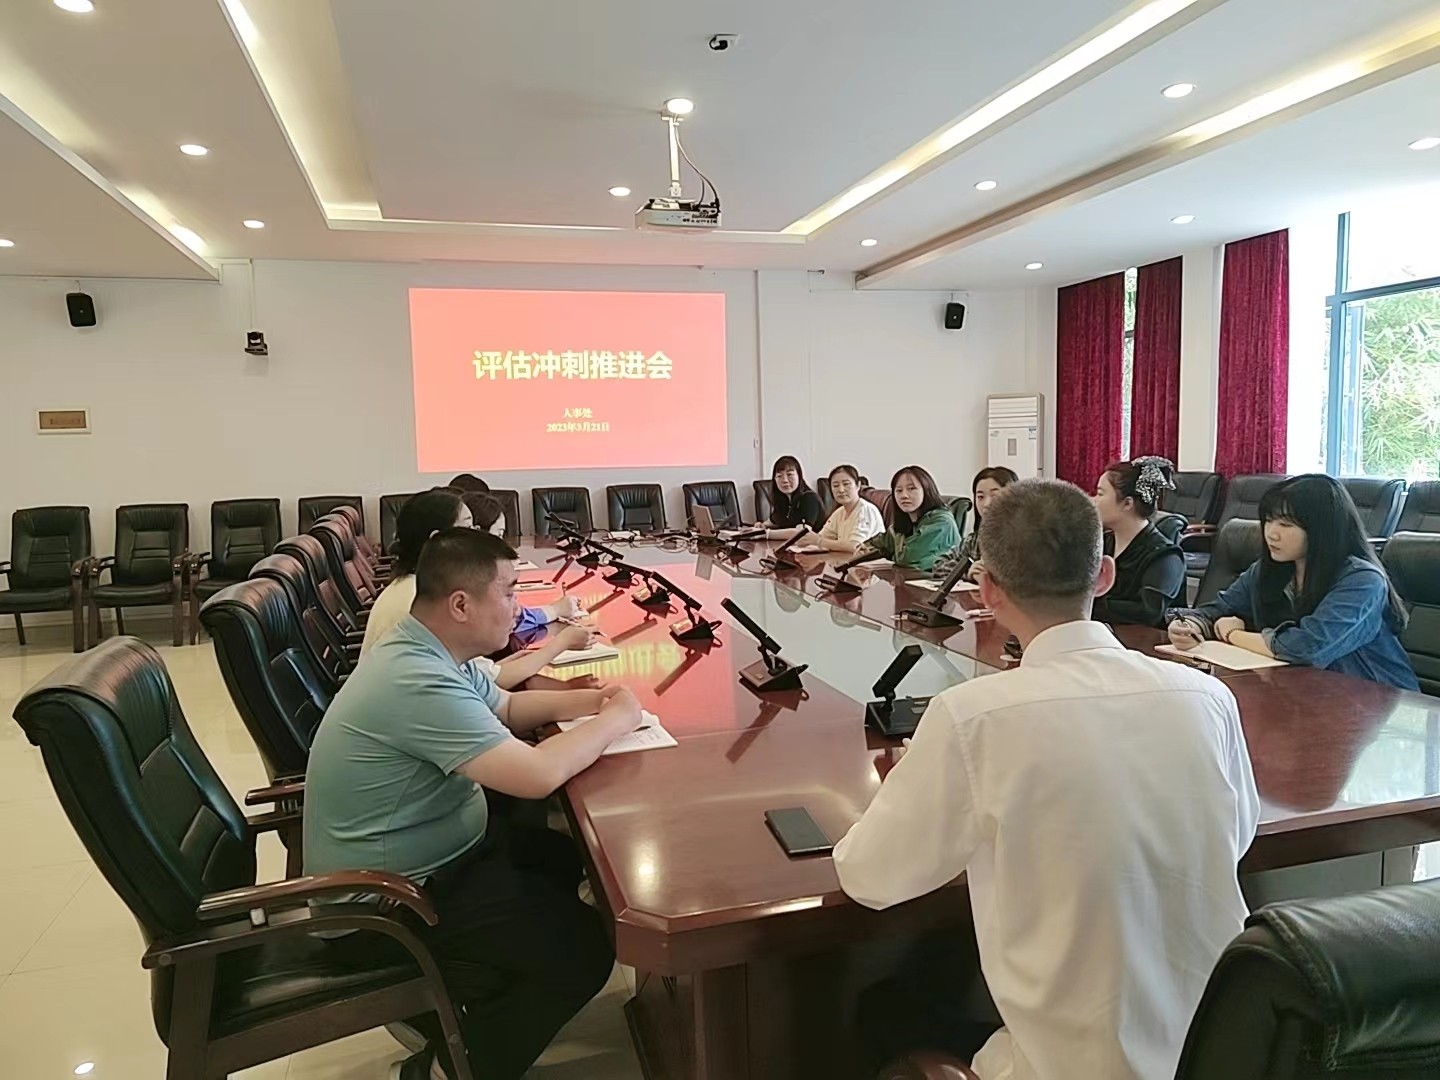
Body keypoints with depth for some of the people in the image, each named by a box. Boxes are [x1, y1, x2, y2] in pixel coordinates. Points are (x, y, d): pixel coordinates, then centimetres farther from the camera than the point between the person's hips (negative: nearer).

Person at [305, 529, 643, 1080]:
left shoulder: (430, 652, 0)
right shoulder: (419, 682, -32)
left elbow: (506, 708, 15)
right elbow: (538, 775, -36)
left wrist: (589, 700, -2)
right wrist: (615, 720, -18)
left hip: (422, 853, 10)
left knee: (565, 859, 19)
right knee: (584, 947, -12)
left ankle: (458, 1006, 24)